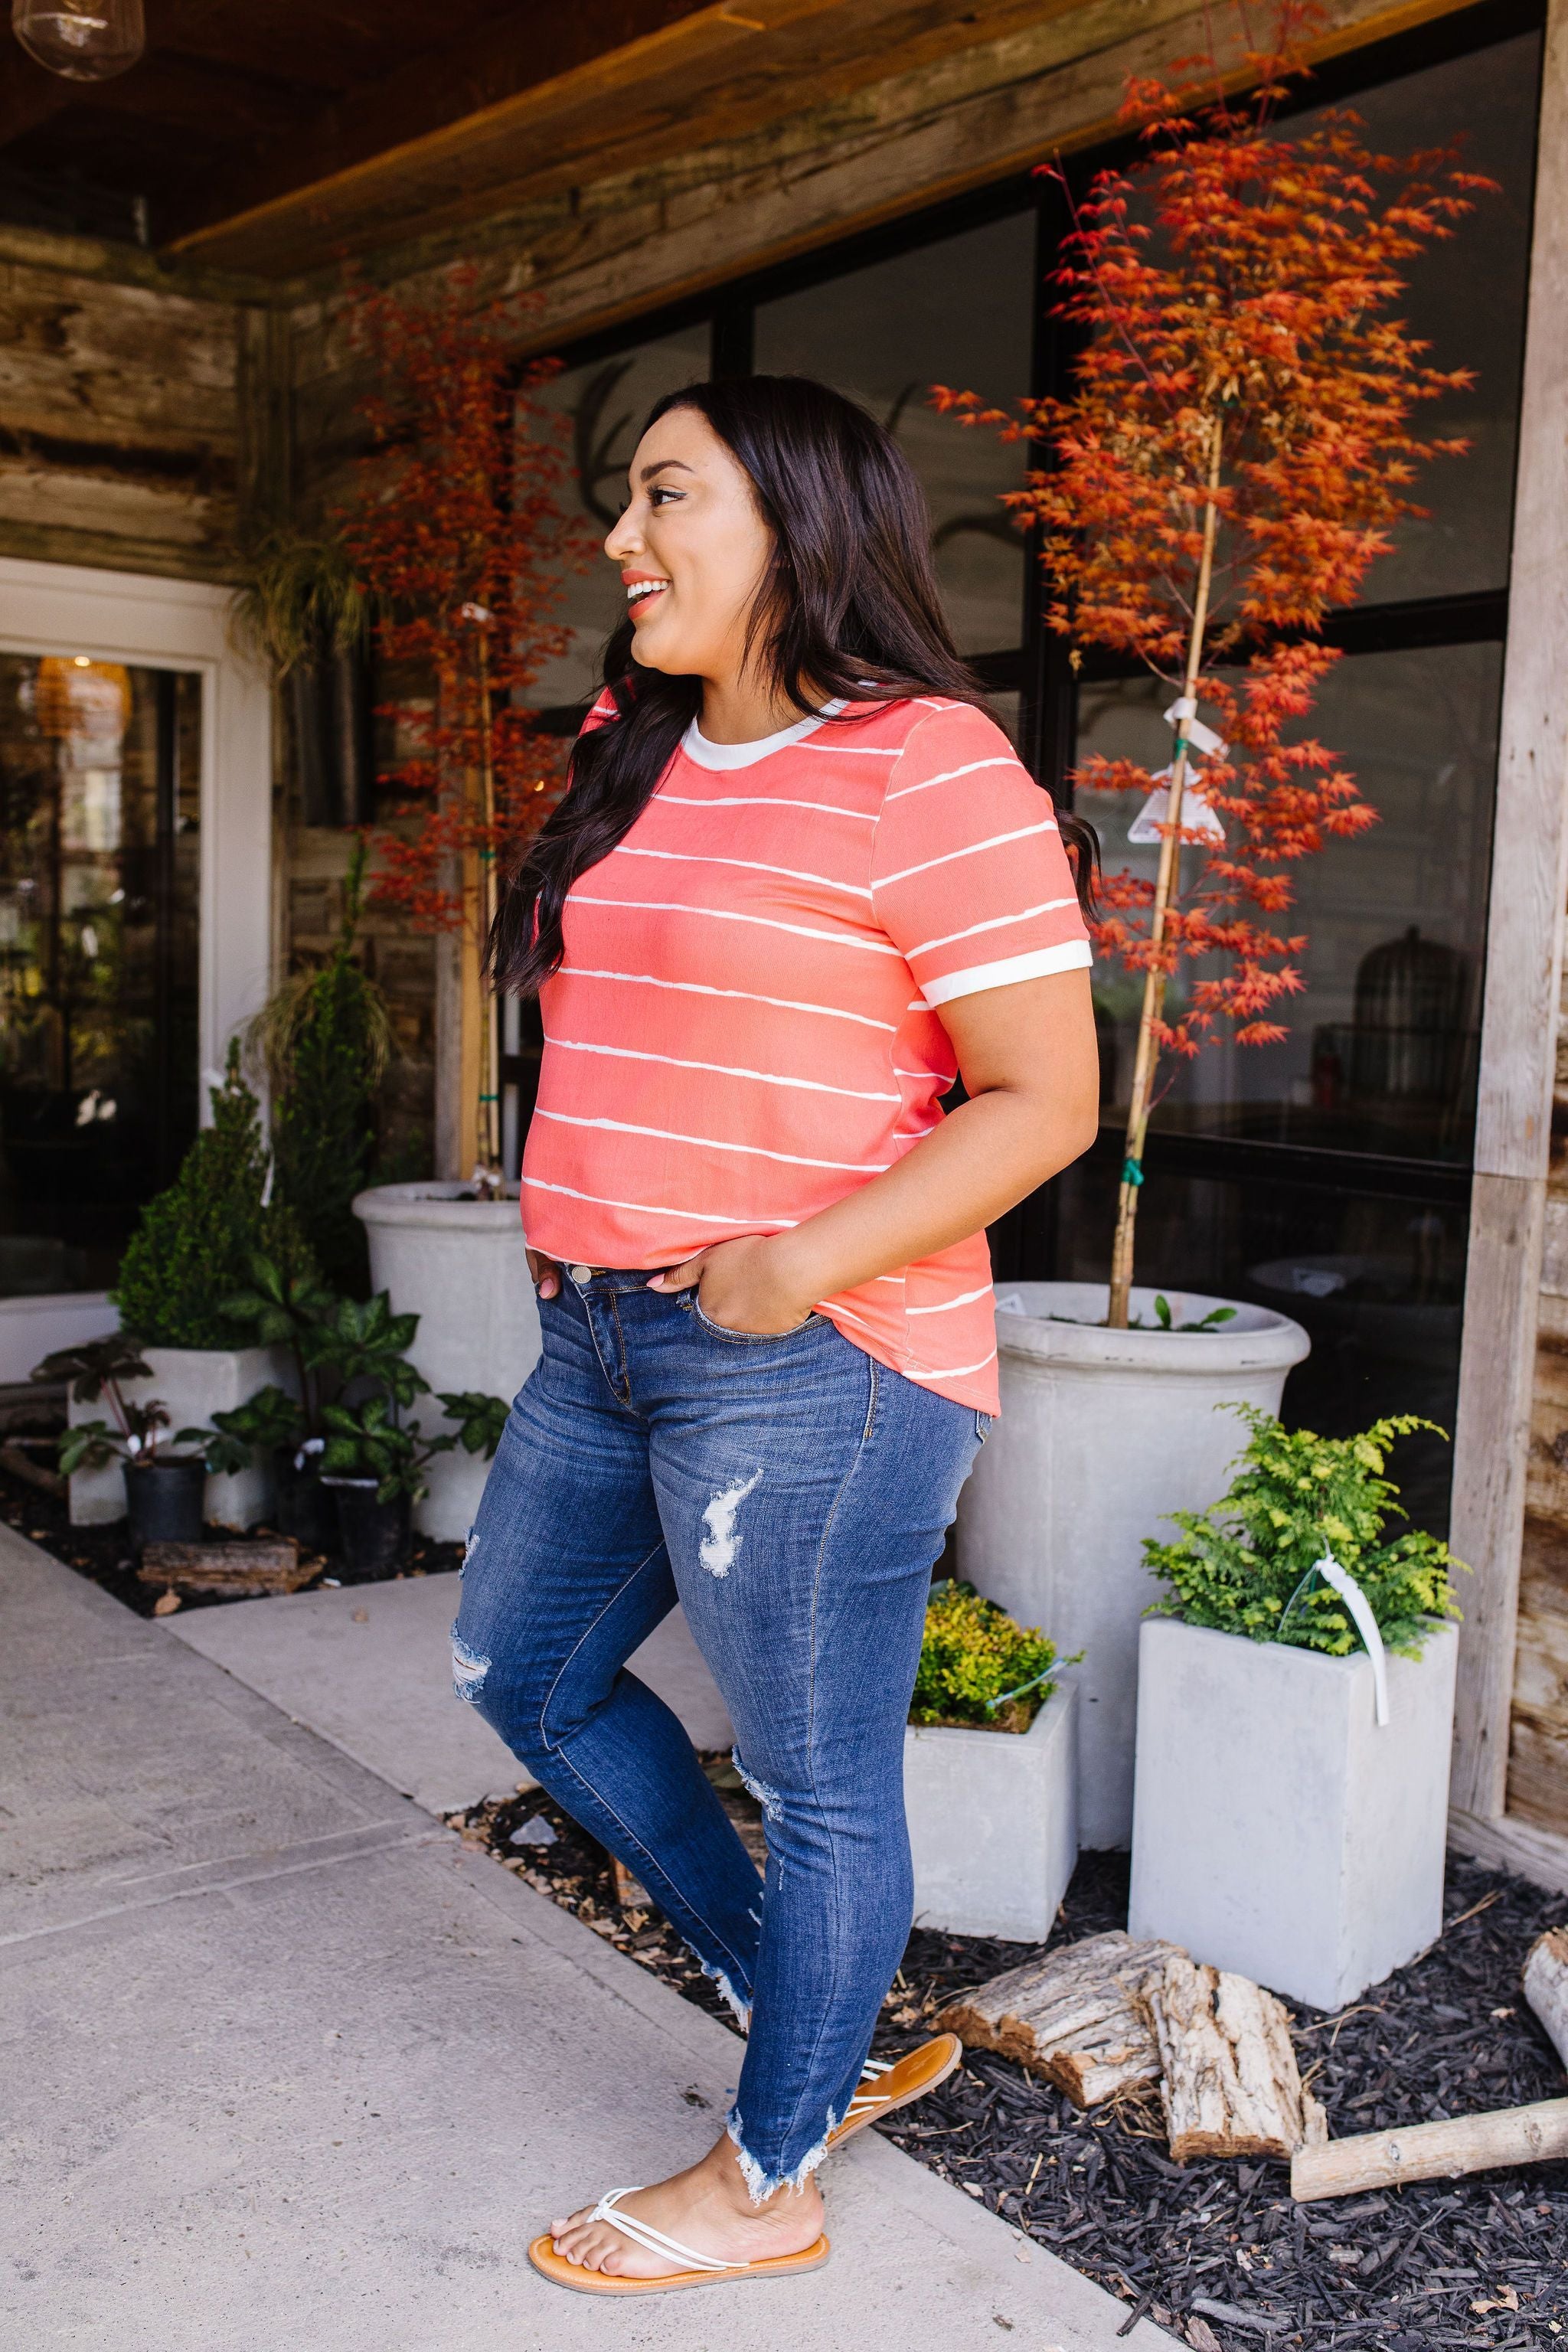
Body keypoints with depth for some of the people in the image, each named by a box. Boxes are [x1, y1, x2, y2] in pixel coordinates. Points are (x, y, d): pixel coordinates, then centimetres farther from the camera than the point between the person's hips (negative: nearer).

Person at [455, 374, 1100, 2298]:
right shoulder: (636, 760, 11)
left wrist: (807, 1263, -23)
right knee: (525, 1672, 21)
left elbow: (1045, 1095, -15)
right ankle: (813, 2025, 36)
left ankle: (767, 2180, 29)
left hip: (814, 1370, -9)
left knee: (820, 1782, 6)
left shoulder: (925, 770, -14)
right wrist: (577, 1251, 15)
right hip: (606, 1348, 10)